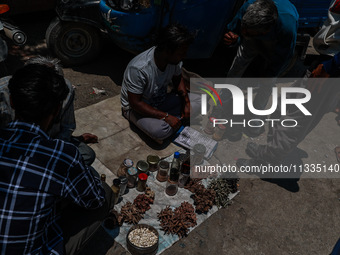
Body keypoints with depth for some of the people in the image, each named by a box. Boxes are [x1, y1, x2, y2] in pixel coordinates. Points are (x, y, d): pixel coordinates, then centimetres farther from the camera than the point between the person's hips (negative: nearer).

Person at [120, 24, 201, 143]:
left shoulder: (175, 59, -14)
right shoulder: (138, 69, -35)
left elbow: (177, 79, 6)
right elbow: (135, 103, -28)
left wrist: (186, 102, -8)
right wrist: (165, 116, -31)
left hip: (160, 100, 7)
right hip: (137, 107, -6)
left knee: (198, 100, -5)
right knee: (159, 131, -35)